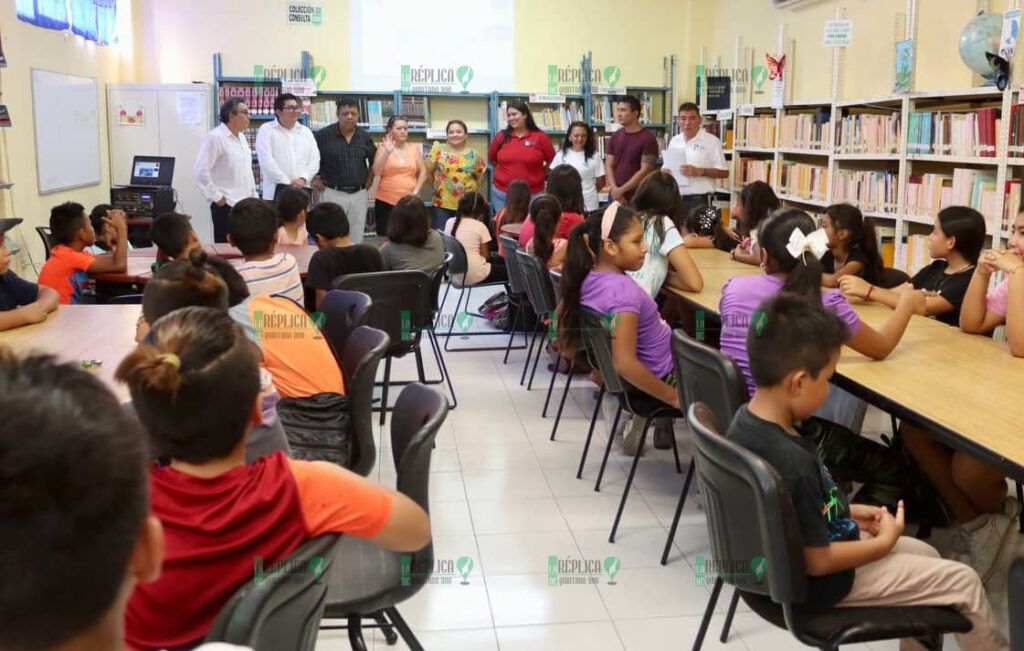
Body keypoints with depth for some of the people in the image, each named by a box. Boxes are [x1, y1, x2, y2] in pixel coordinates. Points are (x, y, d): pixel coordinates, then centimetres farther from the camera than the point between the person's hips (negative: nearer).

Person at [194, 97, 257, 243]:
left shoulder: (241, 137, 14)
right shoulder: (215, 137, -12)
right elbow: (201, 171, -17)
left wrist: (253, 196, 16)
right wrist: (217, 197, -15)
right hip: (227, 206, -8)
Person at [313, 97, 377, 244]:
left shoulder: (364, 136, 6)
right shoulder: (324, 135, -6)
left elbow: (374, 159, 22)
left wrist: (369, 179, 14)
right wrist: (314, 178, -1)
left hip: (358, 194, 4)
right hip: (333, 193, -3)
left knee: (356, 240, 8)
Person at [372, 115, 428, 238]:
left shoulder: (414, 148, 8)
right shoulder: (384, 148, 2)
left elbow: (423, 172, 11)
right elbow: (376, 172, -9)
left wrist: (416, 190, -1)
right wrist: (387, 152, -18)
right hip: (386, 202, -2)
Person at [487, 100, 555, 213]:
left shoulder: (540, 137, -5)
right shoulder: (501, 137, 1)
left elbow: (552, 162, 5)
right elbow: (492, 159, 16)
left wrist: (541, 175, 4)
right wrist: (508, 171, 12)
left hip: (532, 194, -2)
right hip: (501, 193, 2)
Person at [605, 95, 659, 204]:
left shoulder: (648, 138, -7)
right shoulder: (615, 136, 10)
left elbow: (645, 171, -13)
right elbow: (609, 166, 7)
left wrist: (621, 190, -15)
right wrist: (614, 189, -10)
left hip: (637, 198, -5)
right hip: (615, 196, 5)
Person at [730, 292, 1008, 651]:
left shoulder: (749, 419, -10)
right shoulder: (792, 464, -37)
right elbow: (817, 561, -25)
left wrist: (848, 510, 6)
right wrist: (885, 542, -11)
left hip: (803, 546, 8)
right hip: (820, 583, -8)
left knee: (927, 556, 24)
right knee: (963, 582, 6)